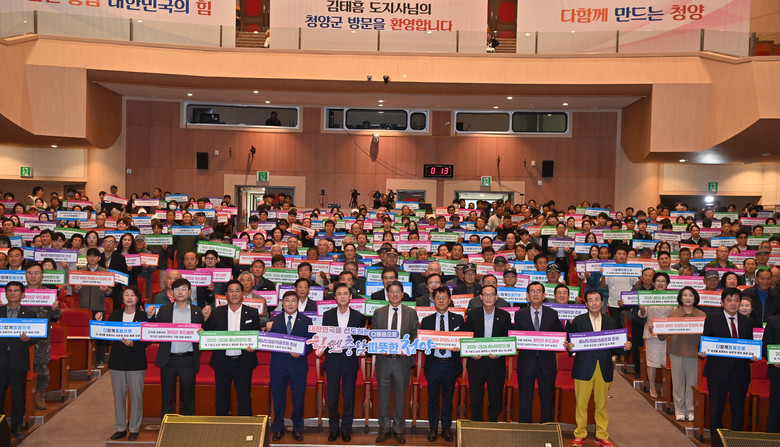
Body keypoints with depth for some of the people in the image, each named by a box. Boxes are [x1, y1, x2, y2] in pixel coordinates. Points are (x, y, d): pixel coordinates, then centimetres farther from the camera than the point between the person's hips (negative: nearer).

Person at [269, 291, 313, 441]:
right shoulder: (274, 321, 7)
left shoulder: (306, 321, 5)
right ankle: (278, 429, 22)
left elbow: (310, 343, 1)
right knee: (278, 398, 8)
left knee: (298, 398, 6)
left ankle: (297, 429, 21)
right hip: (278, 365, 1)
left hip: (298, 364, -1)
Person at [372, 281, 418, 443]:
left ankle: (398, 429, 21)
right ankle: (384, 429, 21)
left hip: (403, 360, 0)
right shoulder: (379, 312, 5)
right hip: (384, 359, 1)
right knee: (383, 396, 8)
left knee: (400, 396, 8)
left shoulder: (411, 313, 4)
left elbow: (415, 336, 4)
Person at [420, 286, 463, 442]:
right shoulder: (426, 321, 7)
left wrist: (458, 346, -16)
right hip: (433, 364, 0)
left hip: (451, 364, 0)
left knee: (448, 397, 8)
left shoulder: (458, 319, 5)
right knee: (433, 397, 8)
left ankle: (446, 428, 19)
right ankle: (433, 428, 19)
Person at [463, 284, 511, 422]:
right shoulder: (472, 314, 2)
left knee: (496, 400, 5)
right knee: (476, 400, 7)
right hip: (476, 362, 0)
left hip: (496, 363, 0)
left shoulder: (504, 316, 2)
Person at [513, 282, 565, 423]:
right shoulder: (520, 314, 3)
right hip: (526, 362, -1)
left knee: (547, 398, 9)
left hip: (546, 362, 1)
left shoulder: (552, 314, 5)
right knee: (525, 399, 5)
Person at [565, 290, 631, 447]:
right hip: (583, 368, -2)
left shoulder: (610, 322, 10)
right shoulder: (577, 321, 3)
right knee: (581, 403, 3)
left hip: (604, 369, 2)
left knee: (602, 403, 8)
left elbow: (614, 348, 10)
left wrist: (624, 348, -9)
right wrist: (569, 347, -21)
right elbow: (571, 344, 1)